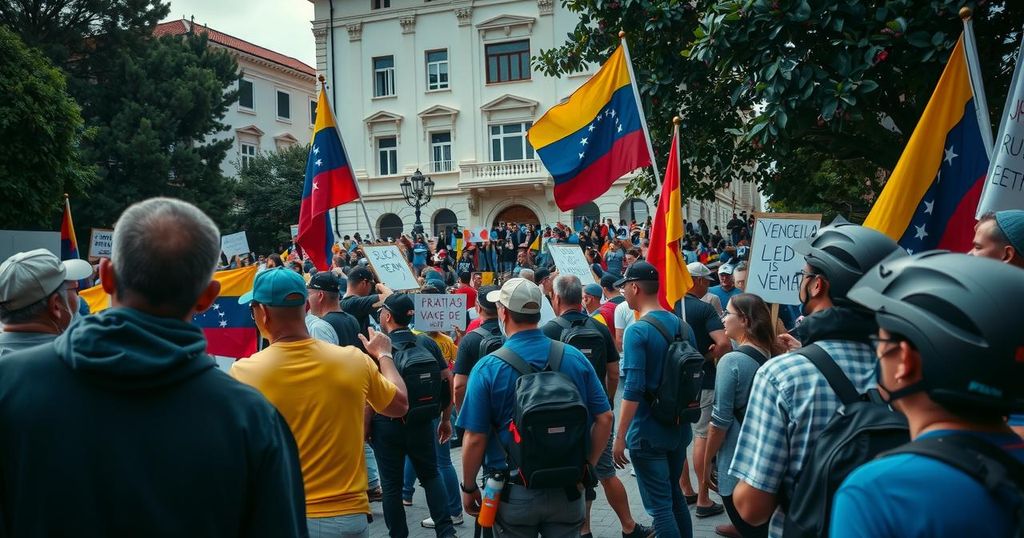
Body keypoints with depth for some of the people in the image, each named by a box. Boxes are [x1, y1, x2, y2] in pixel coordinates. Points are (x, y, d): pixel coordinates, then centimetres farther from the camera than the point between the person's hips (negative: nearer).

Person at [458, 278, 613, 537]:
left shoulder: (487, 368, -13)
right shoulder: (574, 357, -4)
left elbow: (475, 439, -11)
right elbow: (604, 418, -3)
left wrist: (469, 488, 2)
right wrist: (588, 464, 9)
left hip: (515, 493, -2)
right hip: (567, 491, 2)